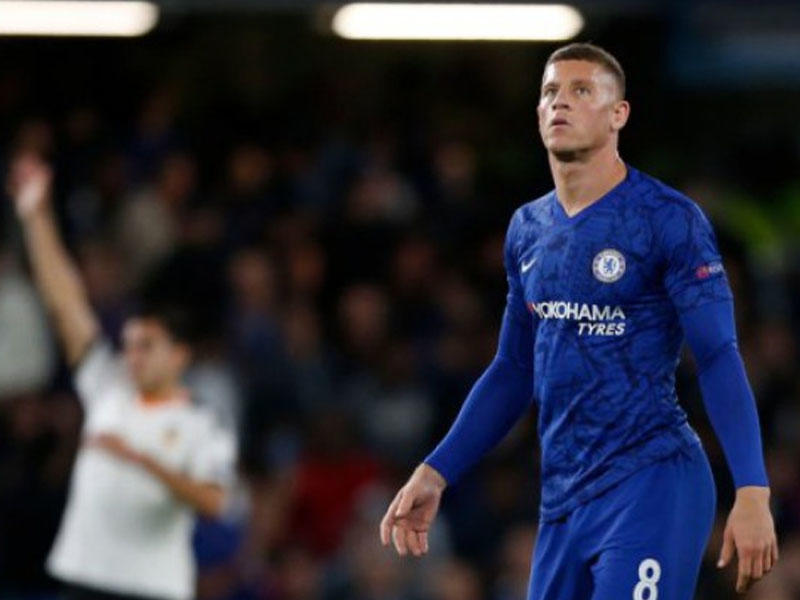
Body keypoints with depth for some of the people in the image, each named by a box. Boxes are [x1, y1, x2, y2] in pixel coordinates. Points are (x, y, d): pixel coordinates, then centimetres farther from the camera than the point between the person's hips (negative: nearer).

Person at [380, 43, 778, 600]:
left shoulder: (669, 219, -6)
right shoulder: (528, 229, 15)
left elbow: (719, 360, -11)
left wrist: (752, 492, -20)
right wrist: (435, 472, 17)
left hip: (651, 488, -7)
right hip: (561, 500, 7)